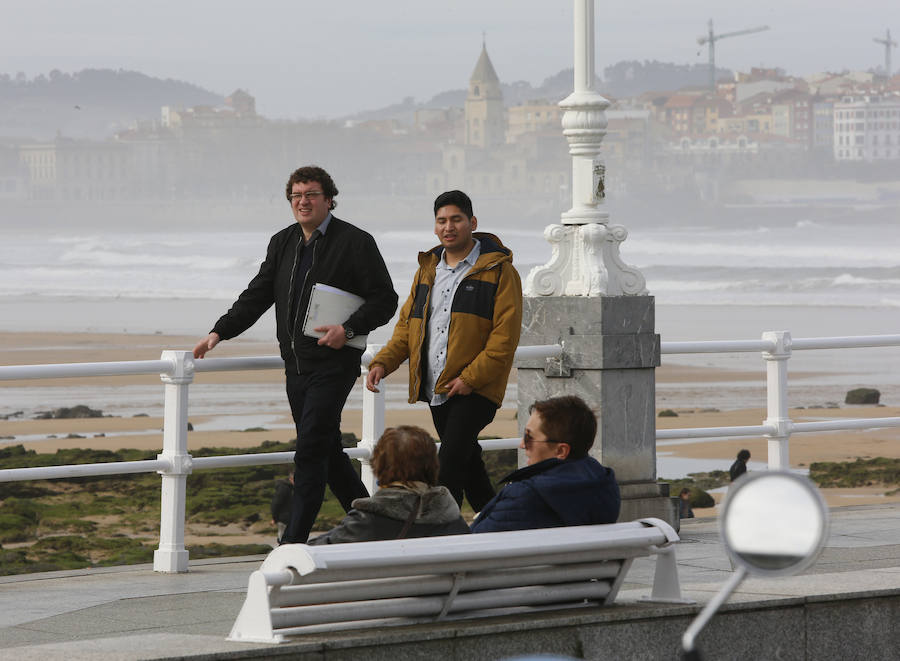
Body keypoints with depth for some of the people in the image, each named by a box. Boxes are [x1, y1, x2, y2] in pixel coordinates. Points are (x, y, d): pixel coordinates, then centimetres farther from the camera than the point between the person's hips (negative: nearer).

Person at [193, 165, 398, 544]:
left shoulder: (355, 243, -6)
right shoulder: (282, 244, 14)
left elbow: (384, 299, -6)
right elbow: (256, 297, 16)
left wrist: (348, 329, -20)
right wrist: (219, 332, 4)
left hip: (333, 364, -7)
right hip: (296, 366, 7)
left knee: (309, 451, -12)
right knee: (327, 451, 12)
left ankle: (294, 541, -10)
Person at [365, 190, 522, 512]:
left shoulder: (499, 271, -5)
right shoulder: (427, 270, 16)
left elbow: (505, 336, -11)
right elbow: (407, 325, 19)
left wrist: (470, 378, -18)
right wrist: (383, 363, 2)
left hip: (476, 389, -7)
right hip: (437, 389, 7)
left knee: (450, 464, -17)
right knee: (467, 462, 15)